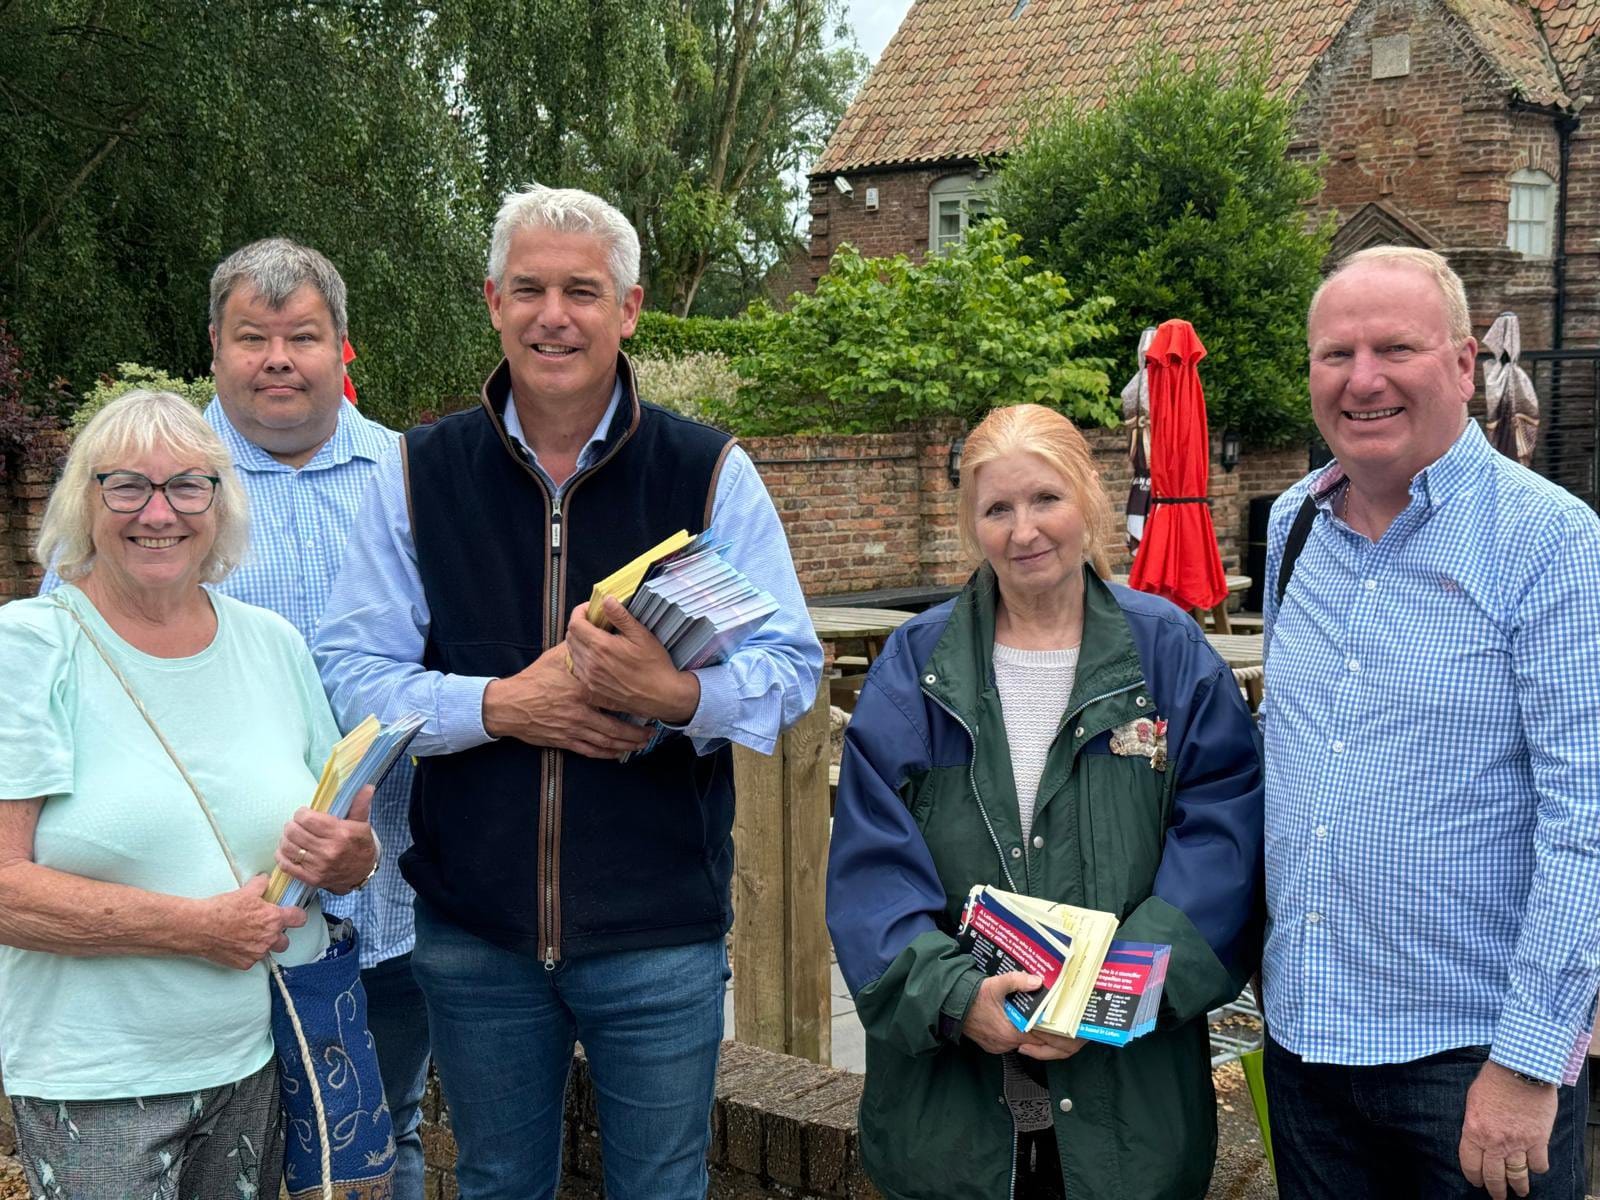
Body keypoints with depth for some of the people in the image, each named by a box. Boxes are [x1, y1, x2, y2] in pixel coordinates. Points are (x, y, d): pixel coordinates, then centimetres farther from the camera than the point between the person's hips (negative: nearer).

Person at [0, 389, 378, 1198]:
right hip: (93, 1085, -4)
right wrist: (197, 926, -18)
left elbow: (353, 839, 13)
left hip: (267, 1064, 4)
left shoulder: (274, 644, 5)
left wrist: (347, 856, -11)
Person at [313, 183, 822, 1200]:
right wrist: (497, 705, -18)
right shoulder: (420, 475, 1)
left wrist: (679, 695, -28)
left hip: (660, 933, -1)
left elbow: (792, 667, -6)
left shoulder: (711, 474, -3)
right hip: (471, 930, 2)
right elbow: (351, 669, -1)